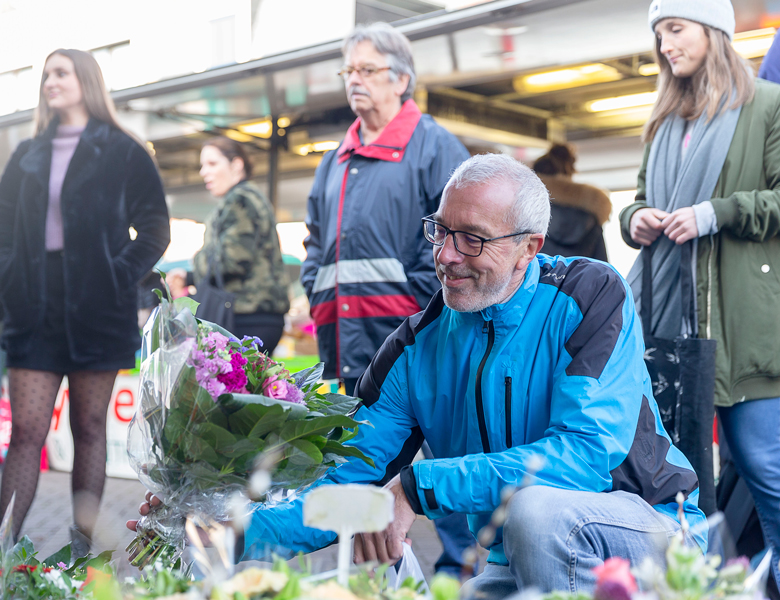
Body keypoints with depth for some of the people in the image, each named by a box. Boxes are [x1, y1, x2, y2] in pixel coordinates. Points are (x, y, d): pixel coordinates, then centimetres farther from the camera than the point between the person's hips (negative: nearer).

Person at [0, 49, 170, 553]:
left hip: (96, 308, -3)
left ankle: (84, 545, 11)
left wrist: (121, 275, -9)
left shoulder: (121, 152, 5)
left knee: (90, 427, 4)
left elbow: (155, 228, 2)